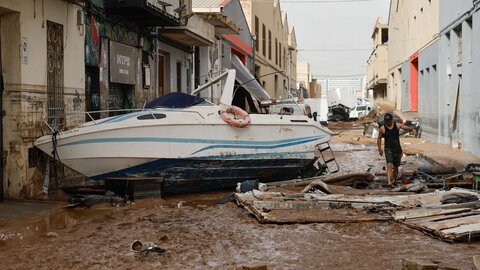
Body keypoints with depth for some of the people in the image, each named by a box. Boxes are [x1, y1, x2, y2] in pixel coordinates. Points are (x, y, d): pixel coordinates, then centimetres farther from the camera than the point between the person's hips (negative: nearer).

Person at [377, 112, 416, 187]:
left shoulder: (397, 125, 2)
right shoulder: (382, 129, 0)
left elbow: (407, 128, -2)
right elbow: (379, 138, 14)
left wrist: (412, 130, -25)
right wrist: (379, 149, 11)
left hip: (397, 149, 2)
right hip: (388, 149, -2)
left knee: (395, 167, 9)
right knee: (389, 165, -21)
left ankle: (394, 181, 30)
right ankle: (389, 182, -30)